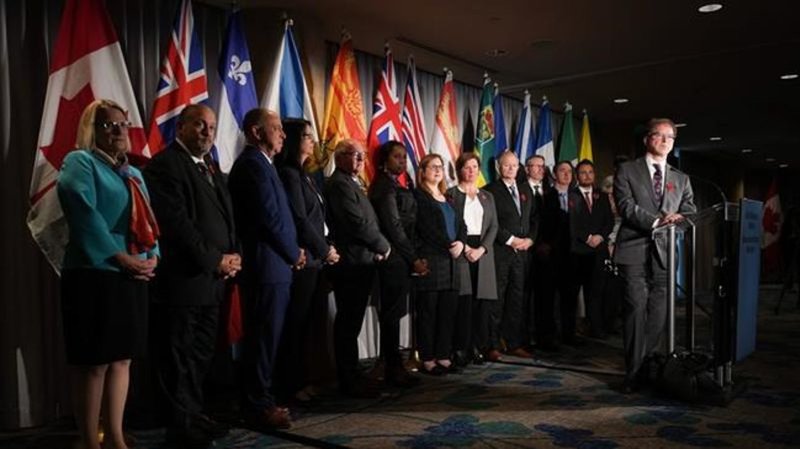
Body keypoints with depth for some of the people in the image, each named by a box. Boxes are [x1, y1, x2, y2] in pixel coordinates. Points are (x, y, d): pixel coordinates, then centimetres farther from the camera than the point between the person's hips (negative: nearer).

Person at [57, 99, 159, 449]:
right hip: (95, 275, -7)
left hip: (134, 277, 7)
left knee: (122, 360, 10)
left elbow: (147, 221, 17)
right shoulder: (80, 162, -2)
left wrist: (152, 257, -1)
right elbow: (83, 214, -15)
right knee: (93, 364, -1)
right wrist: (120, 257, -18)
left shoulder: (133, 173, 20)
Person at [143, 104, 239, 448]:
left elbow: (225, 217, 19)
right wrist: (215, 259, -16)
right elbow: (176, 222, -19)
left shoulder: (211, 168, 18)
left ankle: (194, 415, 28)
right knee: (180, 356, 3)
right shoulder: (166, 164, -9)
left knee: (201, 354, 16)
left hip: (212, 278, 9)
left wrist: (233, 255, 2)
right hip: (183, 278, -9)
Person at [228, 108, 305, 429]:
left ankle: (261, 400, 25)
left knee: (265, 338, 15)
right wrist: (294, 254, -7)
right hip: (267, 266, -10)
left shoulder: (259, 163, 19)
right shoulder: (253, 164, -13)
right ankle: (259, 406, 8)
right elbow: (270, 218, -19)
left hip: (270, 265, 10)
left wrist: (291, 252, 6)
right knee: (263, 338, -2)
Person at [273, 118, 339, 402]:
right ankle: (290, 384, 9)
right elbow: (299, 220, -14)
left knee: (304, 324, 12)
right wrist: (326, 250, -6)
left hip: (313, 260, 9)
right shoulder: (289, 174, -9)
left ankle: (300, 379, 21)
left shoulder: (303, 175, 18)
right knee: (294, 324, -1)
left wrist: (326, 250, 4)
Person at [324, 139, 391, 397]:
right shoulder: (340, 183, -11)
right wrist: (383, 246, -6)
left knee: (351, 322, 14)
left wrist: (377, 248, 4)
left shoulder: (353, 183, 20)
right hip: (352, 262, -10)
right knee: (348, 323, -3)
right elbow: (357, 223, -19)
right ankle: (349, 381, 4)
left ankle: (351, 376, 22)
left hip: (360, 262, 10)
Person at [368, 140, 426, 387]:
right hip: (393, 257, -9)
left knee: (392, 313, 11)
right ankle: (393, 369, 4)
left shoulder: (395, 185, 18)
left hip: (399, 258, 9)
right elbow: (393, 226, -14)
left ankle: (393, 367, 17)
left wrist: (413, 258, 6)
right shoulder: (385, 186, -10)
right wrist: (413, 259, -10)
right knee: (392, 314, -3)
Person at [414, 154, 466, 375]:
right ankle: (427, 360, 4)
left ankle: (443, 356, 15)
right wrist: (448, 246, -13)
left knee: (447, 312, 8)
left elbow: (460, 224, 15)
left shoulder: (448, 198, 21)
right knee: (427, 312, -2)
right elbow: (426, 228, -11)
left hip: (451, 261, 7)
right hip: (429, 261, -7)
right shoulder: (418, 196, -2)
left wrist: (460, 243, -5)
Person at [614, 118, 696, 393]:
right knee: (636, 310, -5)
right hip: (635, 252, -4)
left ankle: (648, 368, 15)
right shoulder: (627, 171, 7)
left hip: (665, 253, 4)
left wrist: (677, 219, -13)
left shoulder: (681, 179, 20)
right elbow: (626, 206, -6)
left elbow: (690, 212, 10)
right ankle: (634, 373, 4)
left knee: (659, 314, 2)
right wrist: (656, 221, -18)